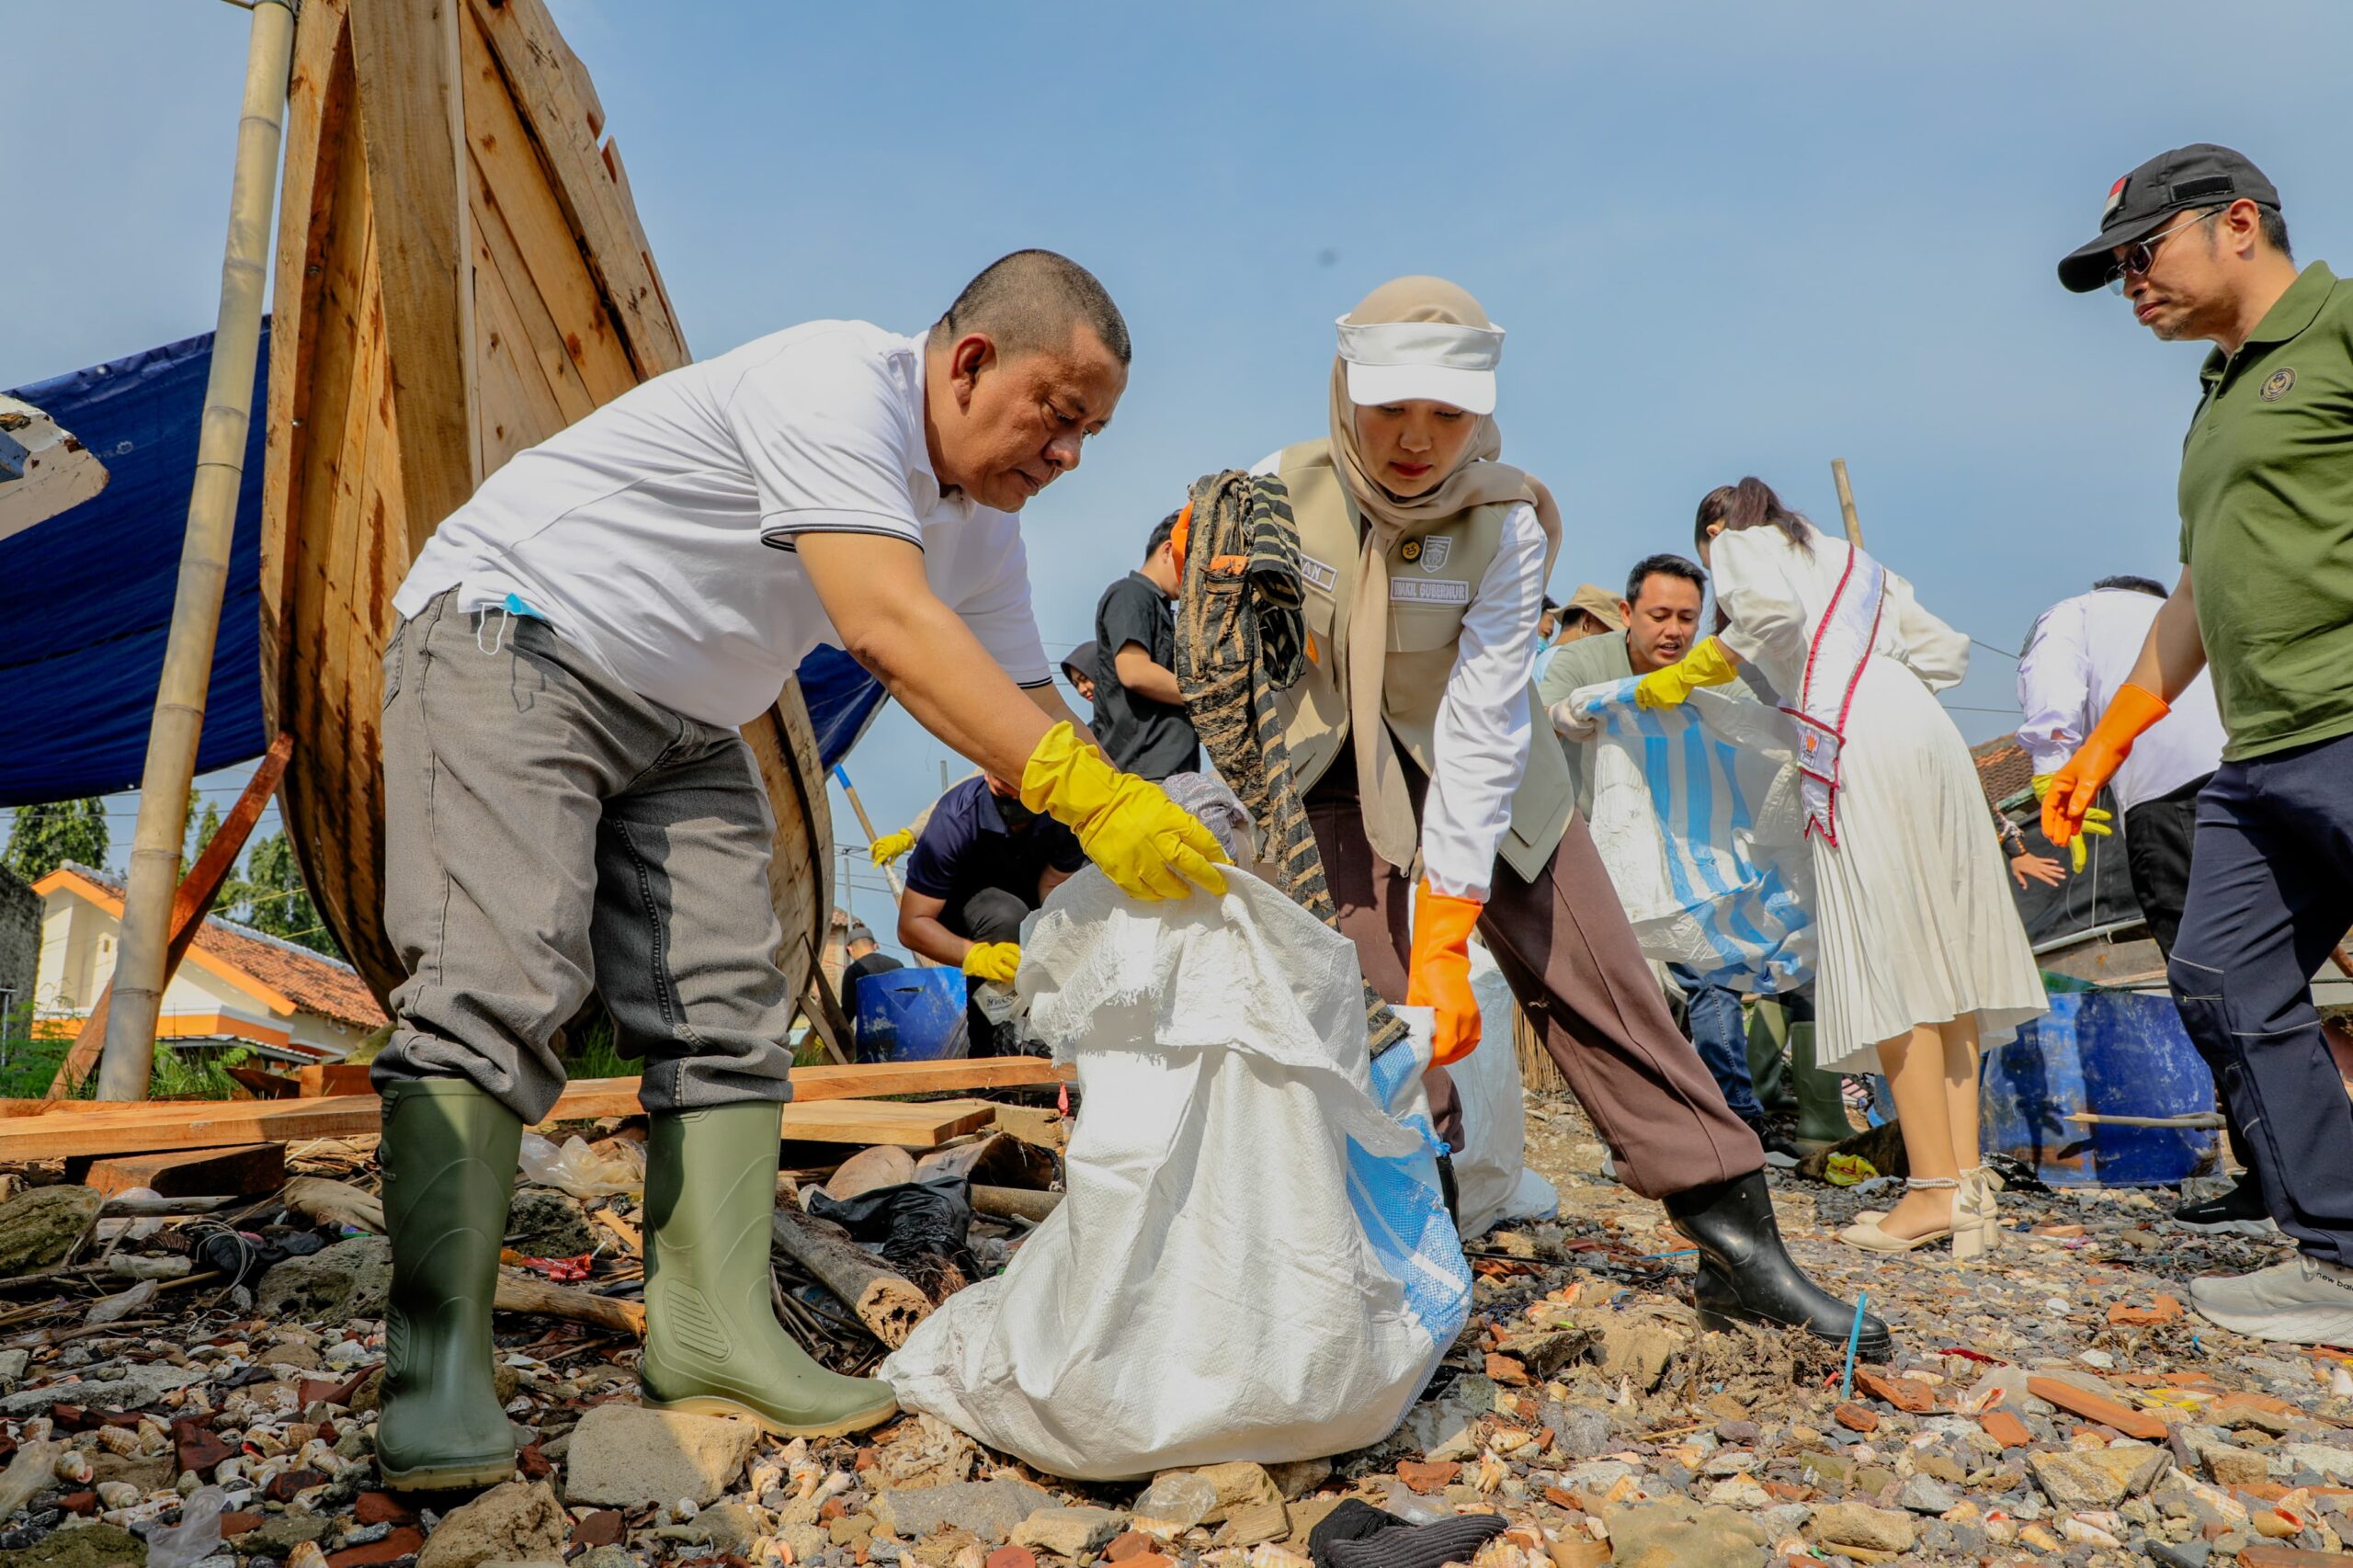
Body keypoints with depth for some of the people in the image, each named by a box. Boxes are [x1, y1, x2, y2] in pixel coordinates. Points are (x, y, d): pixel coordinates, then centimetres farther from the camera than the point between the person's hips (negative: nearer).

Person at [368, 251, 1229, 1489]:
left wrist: (1152, 853, -13)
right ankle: (438, 1369, -14)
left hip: (678, 729, 8)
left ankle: (713, 1335, 1)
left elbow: (1024, 706, 2)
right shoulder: (837, 385, -24)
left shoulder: (977, 519, 4)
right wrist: (1089, 791, -43)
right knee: (497, 987, -20)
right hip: (507, 635, -8)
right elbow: (890, 629, -37)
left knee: (724, 1012, -3)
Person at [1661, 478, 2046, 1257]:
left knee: (1889, 964, -9)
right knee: (1938, 954, 5)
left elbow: (1771, 608, -10)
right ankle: (1968, 1182, 4)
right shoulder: (1858, 563, 33)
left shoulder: (1740, 544, 13)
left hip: (1858, 741, -7)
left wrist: (1690, 671, 0)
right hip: (1930, 731, 8)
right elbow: (1945, 650, 28)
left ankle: (1935, 1188, -10)